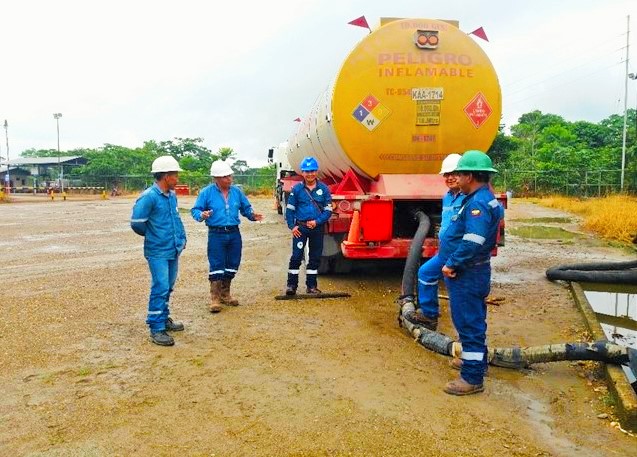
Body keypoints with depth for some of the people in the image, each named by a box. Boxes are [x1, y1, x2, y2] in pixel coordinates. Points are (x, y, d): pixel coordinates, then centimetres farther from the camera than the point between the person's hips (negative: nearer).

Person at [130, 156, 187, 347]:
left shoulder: (172, 195, 8)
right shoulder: (149, 197, -17)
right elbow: (136, 223, -15)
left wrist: (181, 237, 11)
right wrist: (153, 235, 1)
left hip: (173, 250, 8)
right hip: (158, 252, -8)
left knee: (168, 287, 18)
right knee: (160, 288, -9)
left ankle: (164, 319, 33)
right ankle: (156, 329, -2)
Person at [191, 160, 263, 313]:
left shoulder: (236, 191, 7)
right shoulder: (207, 192, -5)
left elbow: (246, 208, 15)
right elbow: (195, 210, -3)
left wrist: (252, 215, -5)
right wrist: (202, 215, -25)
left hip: (234, 233, 5)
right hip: (216, 234, -5)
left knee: (232, 265, 11)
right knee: (216, 266, -4)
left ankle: (225, 294, 28)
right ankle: (215, 298, 5)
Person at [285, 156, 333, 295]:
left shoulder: (323, 189, 1)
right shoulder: (297, 189, 0)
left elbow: (328, 210, 1)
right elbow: (290, 209, 3)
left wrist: (317, 222, -12)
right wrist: (292, 226, -6)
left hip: (317, 228, 2)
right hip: (300, 227, -2)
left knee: (315, 258, 9)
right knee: (296, 256, -4)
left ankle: (311, 286, 20)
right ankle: (291, 285, 5)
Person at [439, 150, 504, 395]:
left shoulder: (478, 202, -22)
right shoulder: (483, 199, 11)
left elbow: (473, 242, -32)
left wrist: (452, 264, -22)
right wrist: (452, 263, 13)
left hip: (467, 274, -11)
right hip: (468, 273, 11)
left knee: (469, 323, -2)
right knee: (472, 320, 24)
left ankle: (472, 377, 7)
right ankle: (475, 358, 41)